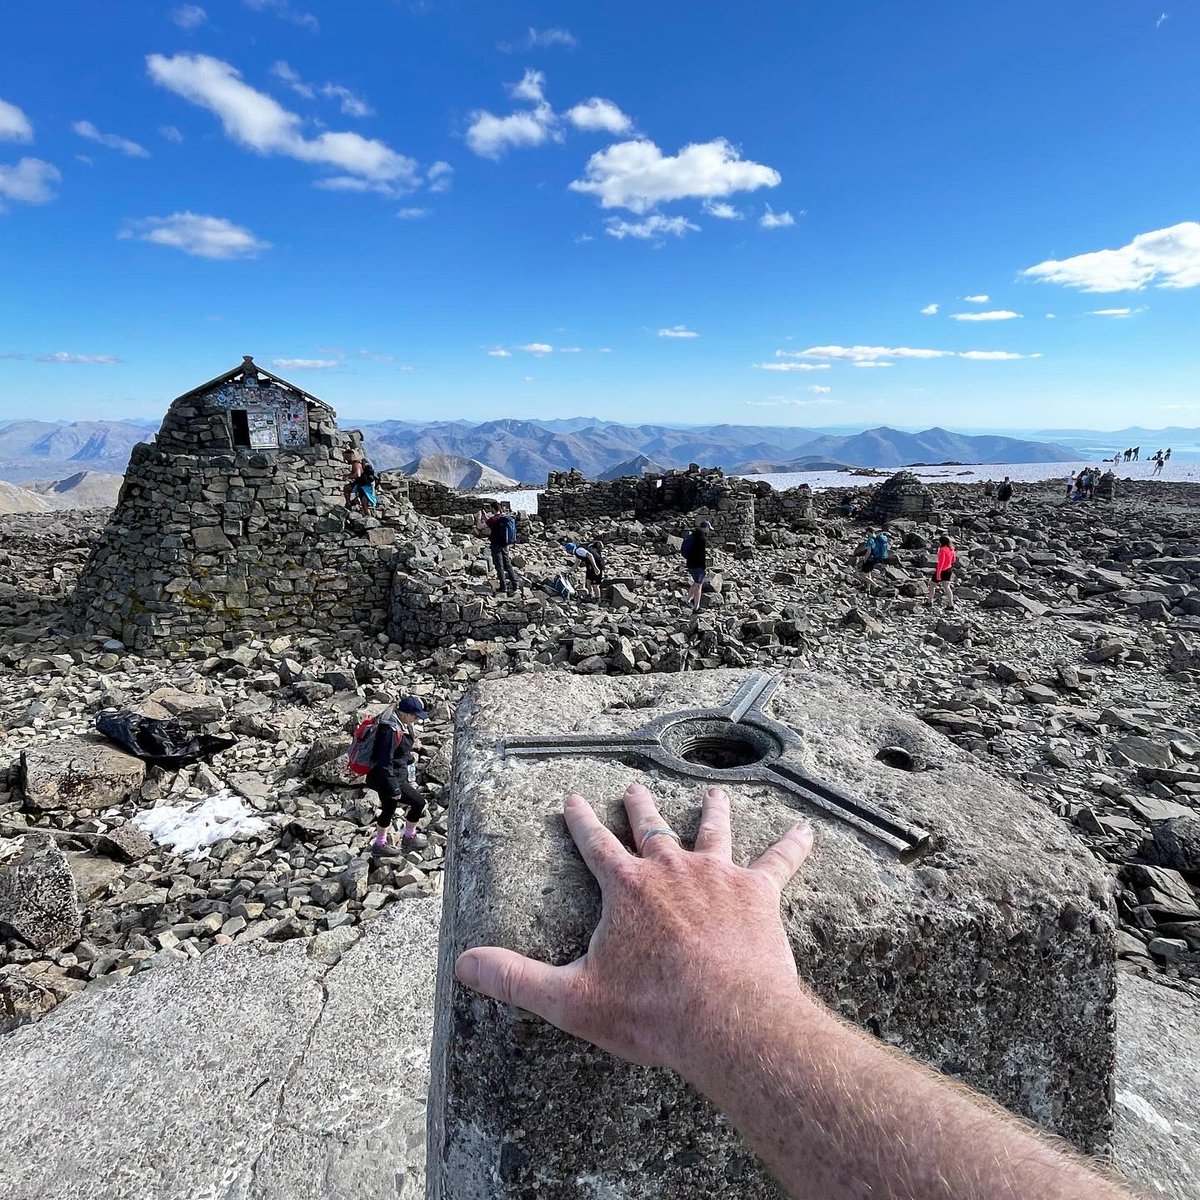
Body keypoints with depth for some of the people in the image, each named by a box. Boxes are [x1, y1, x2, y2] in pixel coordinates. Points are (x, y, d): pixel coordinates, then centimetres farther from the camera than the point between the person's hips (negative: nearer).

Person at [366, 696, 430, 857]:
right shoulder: (391, 730, -28)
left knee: (389, 809, 20)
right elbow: (385, 762, -28)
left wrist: (411, 778, 25)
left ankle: (379, 845, 37)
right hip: (387, 778, -10)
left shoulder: (402, 724, 2)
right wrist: (394, 789, -23)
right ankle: (409, 838, 19)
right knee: (418, 802, 0)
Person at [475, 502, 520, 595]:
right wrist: (485, 516, 24)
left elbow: (479, 527, -16)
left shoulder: (494, 519, -19)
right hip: (505, 545, 7)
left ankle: (503, 587, 6)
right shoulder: (505, 517, 5)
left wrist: (479, 516, -2)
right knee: (508, 565, 15)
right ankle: (515, 583, 17)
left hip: (496, 546, -7)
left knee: (499, 567, 1)